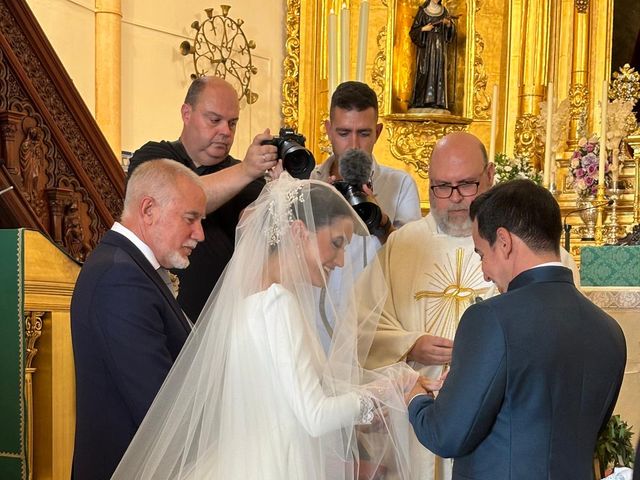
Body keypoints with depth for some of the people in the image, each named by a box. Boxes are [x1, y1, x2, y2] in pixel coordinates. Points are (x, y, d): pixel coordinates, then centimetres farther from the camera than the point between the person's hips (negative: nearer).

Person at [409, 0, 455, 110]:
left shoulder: (444, 11, 12)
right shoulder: (423, 11, 3)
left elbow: (451, 30, 8)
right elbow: (414, 30, 1)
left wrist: (448, 23, -12)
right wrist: (423, 29, -16)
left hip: (440, 46, 3)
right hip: (426, 45, -3)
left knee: (439, 72, -3)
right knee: (425, 72, -9)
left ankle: (437, 101, -6)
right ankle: (421, 101, -11)